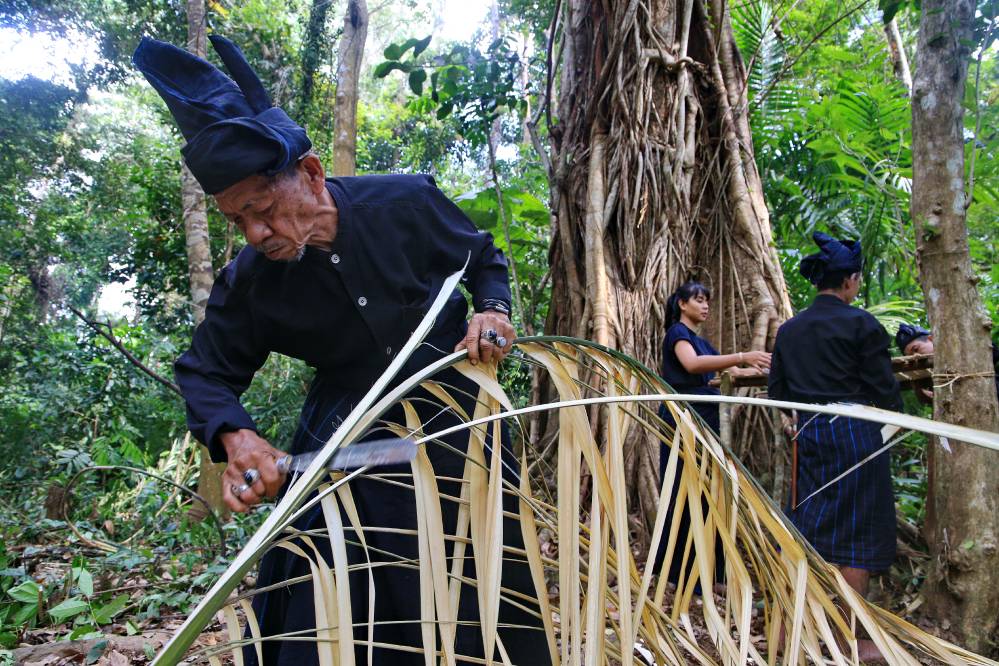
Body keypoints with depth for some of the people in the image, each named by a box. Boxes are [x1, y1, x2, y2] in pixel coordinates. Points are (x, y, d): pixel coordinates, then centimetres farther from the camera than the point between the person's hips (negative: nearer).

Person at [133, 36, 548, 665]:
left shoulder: (407, 203, -19)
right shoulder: (249, 281, -15)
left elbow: (486, 259, -2)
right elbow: (206, 371, -3)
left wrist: (493, 310, -22)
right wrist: (234, 435, -22)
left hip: (454, 416, 0)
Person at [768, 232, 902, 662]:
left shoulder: (789, 329, 7)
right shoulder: (861, 324, -10)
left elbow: (777, 392, 9)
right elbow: (884, 389, -8)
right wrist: (893, 417, 12)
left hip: (808, 434, 5)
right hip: (855, 433, -5)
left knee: (804, 526, 14)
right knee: (857, 534, 4)